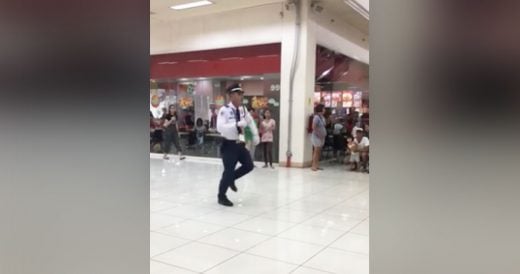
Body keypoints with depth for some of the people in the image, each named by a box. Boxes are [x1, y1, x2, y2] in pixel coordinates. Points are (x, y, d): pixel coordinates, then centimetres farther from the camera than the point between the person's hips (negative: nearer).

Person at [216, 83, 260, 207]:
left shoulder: (243, 110, 5)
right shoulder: (224, 110, -16)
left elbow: (250, 121, 24)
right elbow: (220, 127, -28)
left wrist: (255, 135, 20)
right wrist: (237, 124, -32)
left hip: (240, 143, 7)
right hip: (229, 144, -7)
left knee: (249, 165, 5)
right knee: (229, 170, -2)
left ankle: (231, 178, 30)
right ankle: (221, 196, 19)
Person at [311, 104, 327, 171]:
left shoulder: (322, 117, 10)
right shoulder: (316, 117, -16)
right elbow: (313, 127, -21)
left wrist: (324, 134, 7)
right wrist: (318, 134, -17)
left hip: (321, 137, 8)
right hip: (317, 137, -8)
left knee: (319, 151, 10)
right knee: (316, 151, -6)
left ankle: (317, 165, 16)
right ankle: (314, 166, -2)